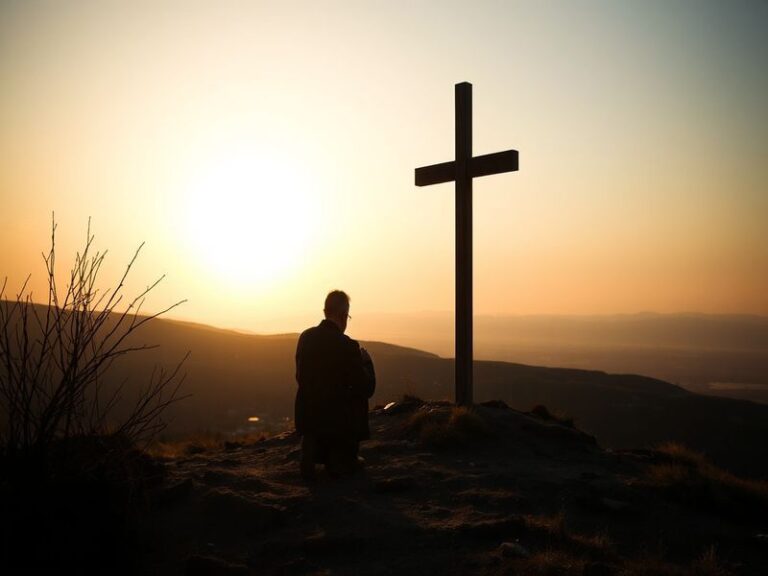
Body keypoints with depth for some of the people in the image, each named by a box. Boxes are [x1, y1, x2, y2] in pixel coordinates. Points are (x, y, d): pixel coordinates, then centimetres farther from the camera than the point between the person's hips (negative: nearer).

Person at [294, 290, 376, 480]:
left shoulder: (305, 337, -1)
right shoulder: (347, 346, -19)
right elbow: (367, 389, -12)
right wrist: (365, 359, 4)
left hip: (306, 415, 5)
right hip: (336, 420, -4)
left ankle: (313, 449, 14)